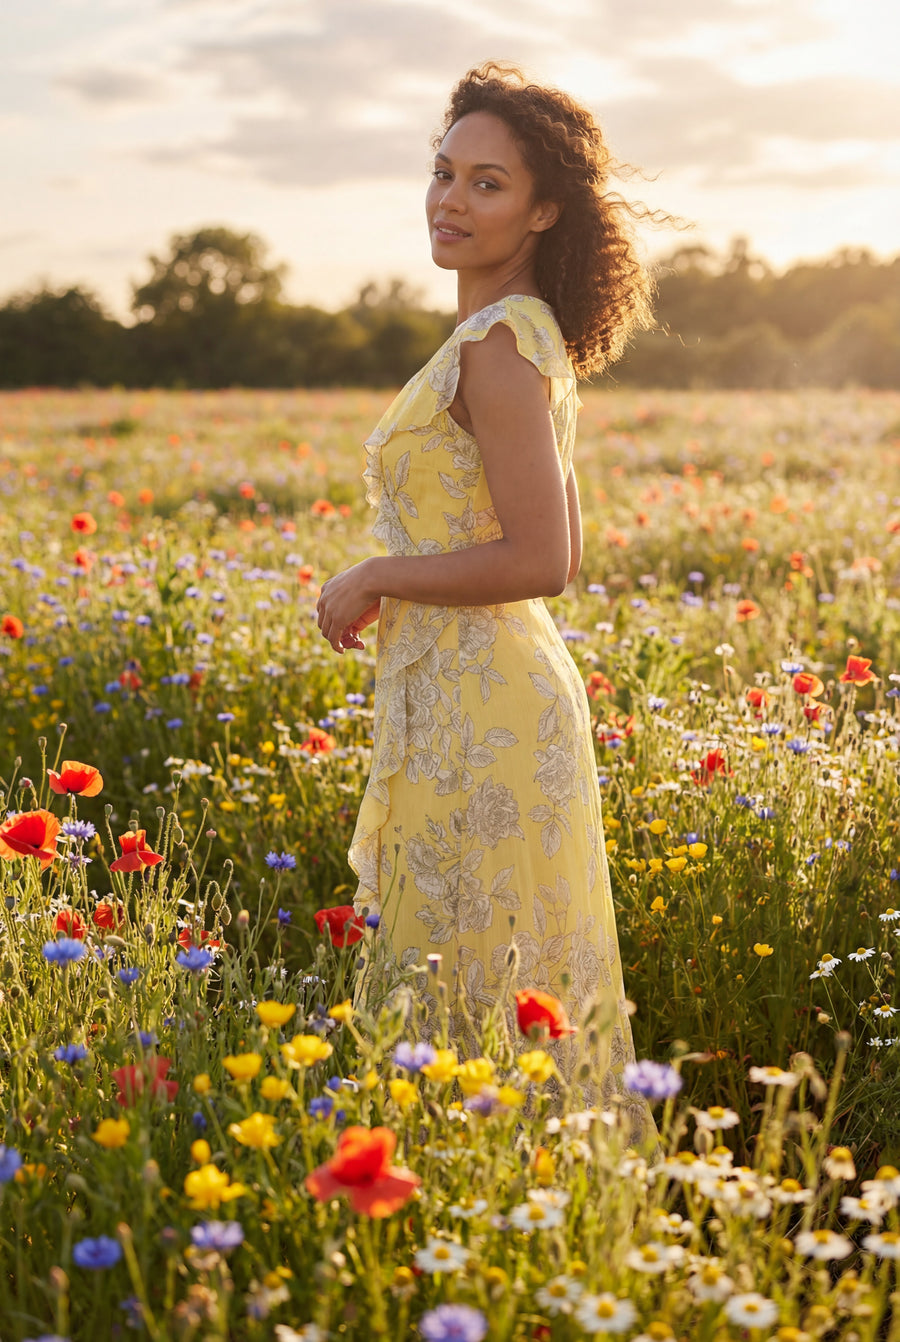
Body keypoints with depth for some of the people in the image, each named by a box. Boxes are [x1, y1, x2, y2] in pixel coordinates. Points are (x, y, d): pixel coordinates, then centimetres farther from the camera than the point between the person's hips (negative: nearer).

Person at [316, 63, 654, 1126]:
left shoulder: (498, 344, -16)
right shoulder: (529, 336, 13)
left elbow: (541, 563, -23)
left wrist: (374, 577, -12)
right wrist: (396, 569, 15)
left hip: (481, 710, -10)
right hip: (496, 694, 10)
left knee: (472, 988, 1)